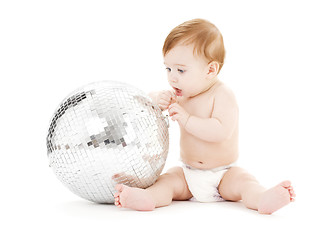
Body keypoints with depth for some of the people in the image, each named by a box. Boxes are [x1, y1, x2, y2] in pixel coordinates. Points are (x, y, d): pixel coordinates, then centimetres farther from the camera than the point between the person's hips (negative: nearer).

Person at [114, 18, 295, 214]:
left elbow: (221, 132, -30)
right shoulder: (181, 94, 6)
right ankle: (147, 197, -48)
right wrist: (158, 99, -12)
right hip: (188, 174, 4)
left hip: (223, 175, -4)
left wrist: (186, 119, -30)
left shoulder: (222, 95, -14)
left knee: (244, 181, -30)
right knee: (167, 180, -22)